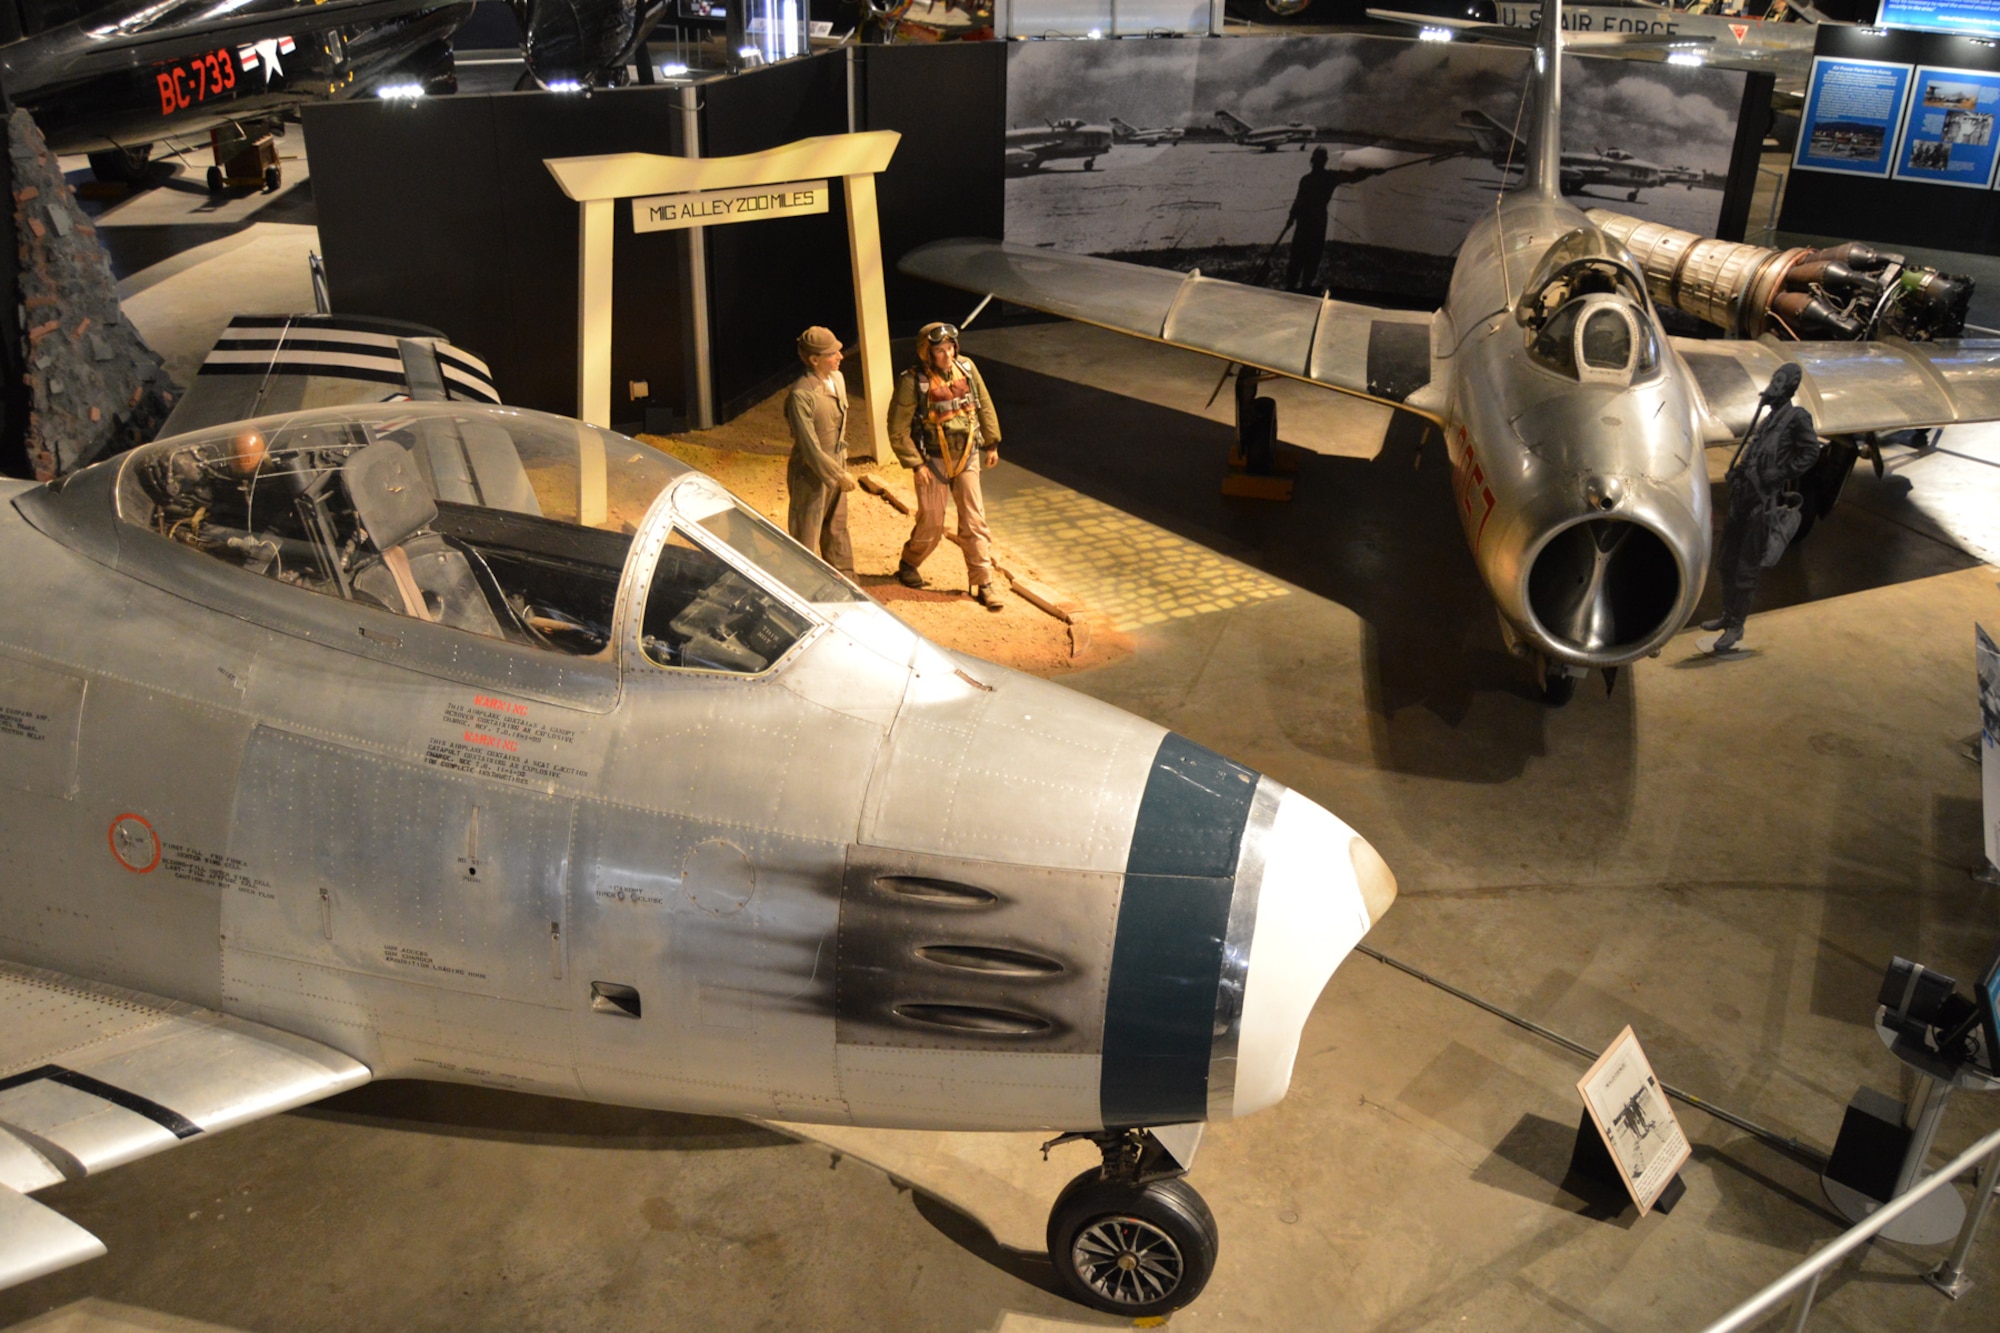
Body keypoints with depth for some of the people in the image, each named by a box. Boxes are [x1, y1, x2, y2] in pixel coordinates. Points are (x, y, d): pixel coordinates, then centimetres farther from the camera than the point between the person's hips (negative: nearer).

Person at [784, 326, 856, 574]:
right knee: (807, 536, 6)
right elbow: (809, 446, -24)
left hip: (836, 466, 8)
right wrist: (839, 474, -19)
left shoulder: (838, 379, 1)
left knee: (837, 529, 22)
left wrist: (842, 466, 17)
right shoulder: (801, 395, -25)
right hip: (811, 473, -8)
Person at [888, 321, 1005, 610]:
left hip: (967, 457, 4)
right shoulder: (913, 381, -18)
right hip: (933, 461, -3)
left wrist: (991, 444, 12)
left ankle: (984, 582, 9)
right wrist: (916, 464, -14)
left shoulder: (966, 368, -5)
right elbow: (898, 429, -13)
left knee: (974, 521, 3)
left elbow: (984, 406, 9)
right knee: (931, 523, 7)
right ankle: (908, 564, 35)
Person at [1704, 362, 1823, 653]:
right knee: (1727, 561, 15)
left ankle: (1737, 626, 3)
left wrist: (1782, 473, -14)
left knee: (1746, 567, -4)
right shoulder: (1765, 413, 18)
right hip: (1741, 495, 8)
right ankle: (1727, 615, 29)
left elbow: (1811, 452, -8)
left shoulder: (1796, 417, -4)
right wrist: (1736, 473, 14)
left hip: (1762, 500, -8)